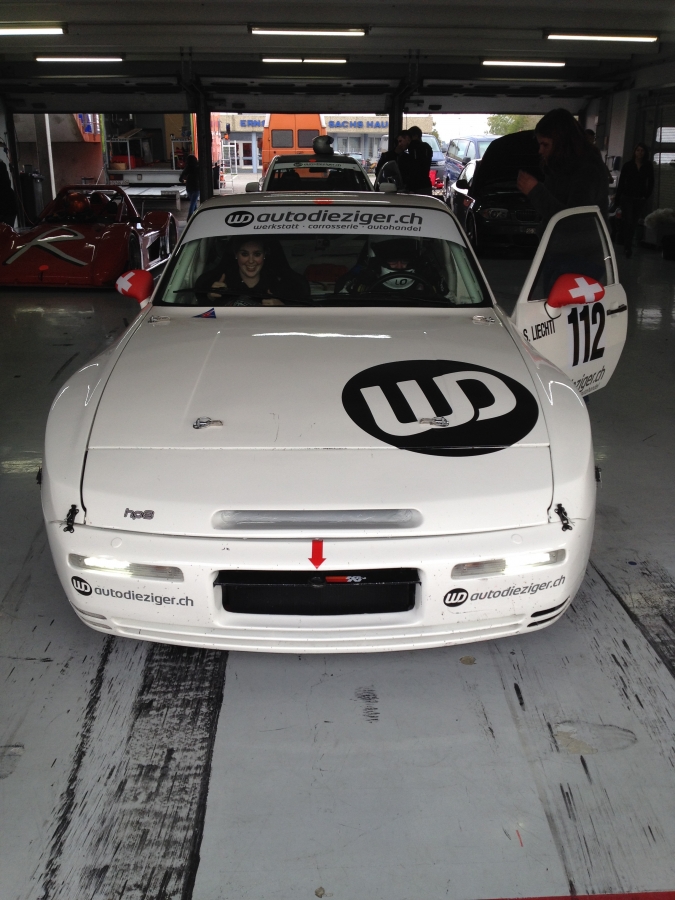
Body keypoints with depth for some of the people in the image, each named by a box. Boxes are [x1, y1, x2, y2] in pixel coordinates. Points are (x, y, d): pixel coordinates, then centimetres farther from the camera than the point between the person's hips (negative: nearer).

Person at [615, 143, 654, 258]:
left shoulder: (648, 166, 4)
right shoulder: (628, 165, 0)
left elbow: (651, 183, 9)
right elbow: (621, 182, 0)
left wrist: (646, 196, 0)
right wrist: (617, 199, -3)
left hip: (640, 200, 2)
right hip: (627, 198, -2)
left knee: (634, 223, 7)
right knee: (628, 222, -11)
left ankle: (628, 246, 17)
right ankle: (627, 248, -9)